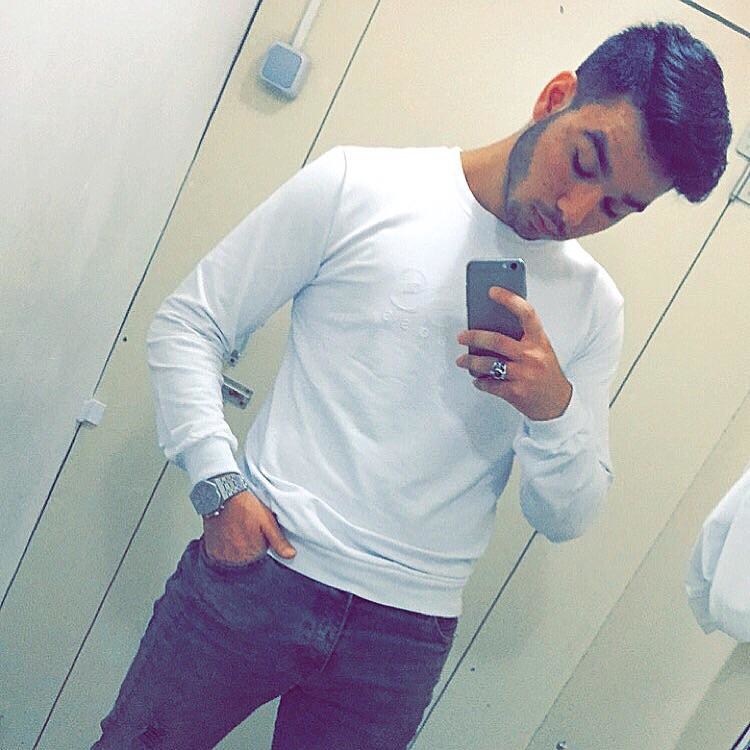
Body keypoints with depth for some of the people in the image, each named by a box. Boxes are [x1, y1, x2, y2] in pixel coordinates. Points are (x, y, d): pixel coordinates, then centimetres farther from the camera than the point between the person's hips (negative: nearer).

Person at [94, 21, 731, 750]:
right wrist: (219, 484, -11)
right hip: (254, 575, -1)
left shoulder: (592, 308, 4)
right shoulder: (356, 188, -4)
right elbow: (188, 323, -1)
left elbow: (566, 516, 6)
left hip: (406, 635, 2)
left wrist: (555, 409, -14)